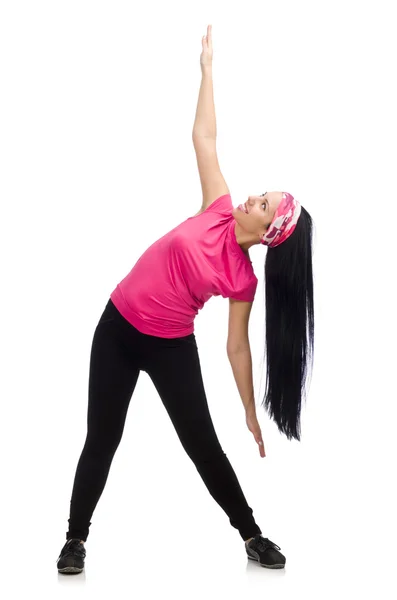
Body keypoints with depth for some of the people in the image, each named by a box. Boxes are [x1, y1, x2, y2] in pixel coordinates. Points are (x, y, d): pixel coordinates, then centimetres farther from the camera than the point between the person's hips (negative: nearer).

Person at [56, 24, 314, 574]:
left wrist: (251, 411, -5)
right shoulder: (220, 213, -8)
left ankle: (251, 536, 20)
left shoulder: (244, 279, -13)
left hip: (171, 347, -2)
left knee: (203, 444, 3)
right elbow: (203, 138, -5)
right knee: (102, 439, 4)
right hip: (118, 330, 2)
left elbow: (237, 345, -5)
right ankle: (76, 539, 17)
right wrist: (207, 65, -3)